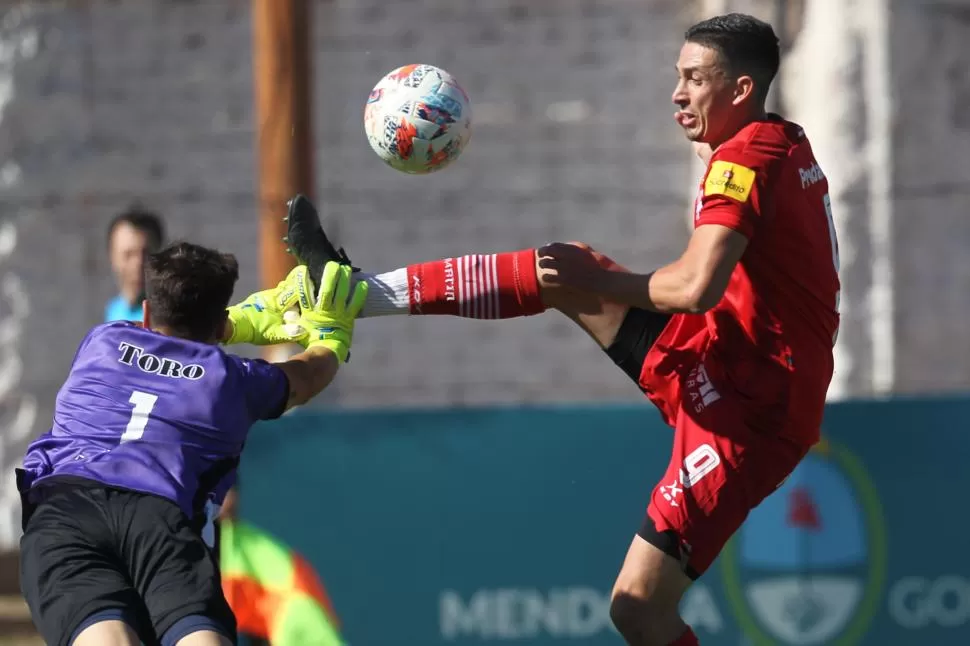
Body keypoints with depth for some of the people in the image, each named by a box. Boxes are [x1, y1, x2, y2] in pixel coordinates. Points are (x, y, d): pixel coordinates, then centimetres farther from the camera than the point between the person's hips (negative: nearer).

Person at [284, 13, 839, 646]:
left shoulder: (744, 159, -17)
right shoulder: (785, 144, 11)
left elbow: (697, 288, -28)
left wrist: (598, 282, -13)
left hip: (749, 405, -10)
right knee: (568, 268, 10)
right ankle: (360, 291, 16)